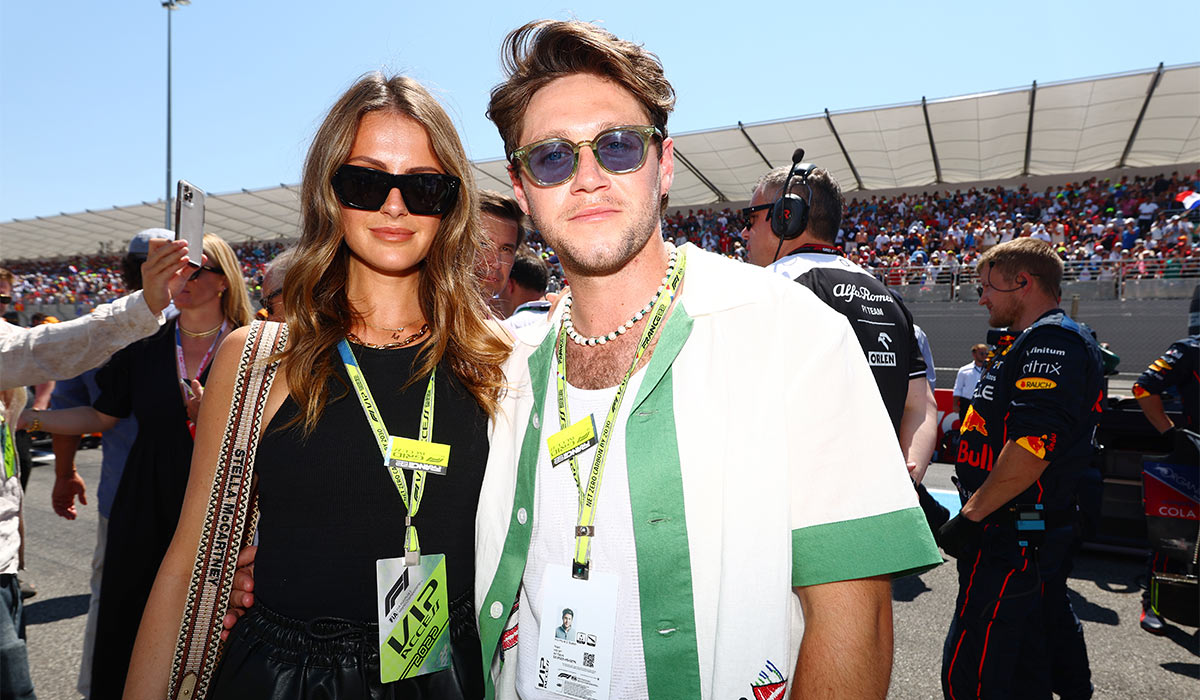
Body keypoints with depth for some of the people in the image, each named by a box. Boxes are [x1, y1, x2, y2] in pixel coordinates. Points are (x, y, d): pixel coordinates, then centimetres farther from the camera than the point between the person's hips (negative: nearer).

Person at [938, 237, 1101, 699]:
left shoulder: (1051, 340, -15)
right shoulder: (1037, 342, 20)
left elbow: (1033, 445, -26)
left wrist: (971, 516, -21)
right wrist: (974, 511, 23)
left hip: (1013, 538, -11)